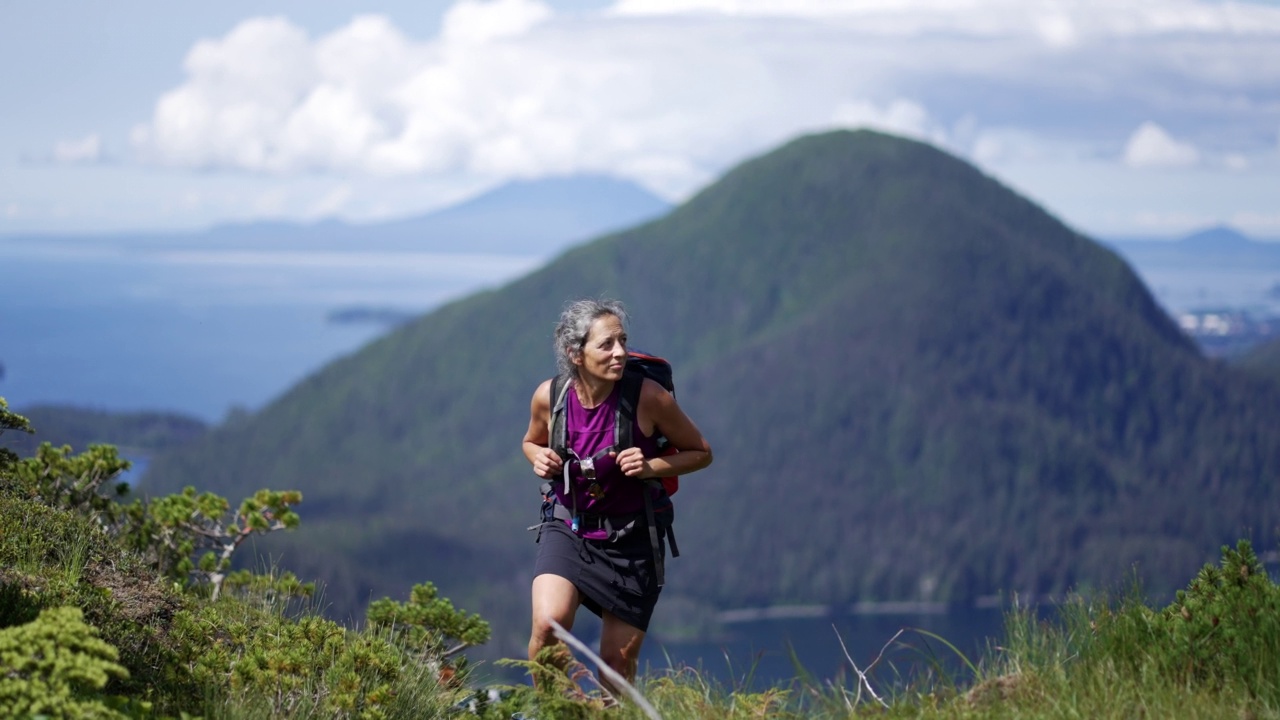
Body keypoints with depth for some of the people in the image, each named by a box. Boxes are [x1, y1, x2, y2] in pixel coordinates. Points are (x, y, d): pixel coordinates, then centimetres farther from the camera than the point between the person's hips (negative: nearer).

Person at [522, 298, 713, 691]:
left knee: (619, 662, 5)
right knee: (548, 624, -25)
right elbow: (532, 441, 15)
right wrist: (539, 458, -9)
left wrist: (651, 466, -21)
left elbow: (701, 453, -3)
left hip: (630, 539, -1)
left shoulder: (648, 397, -16)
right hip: (568, 529, 1)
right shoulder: (549, 396, -9)